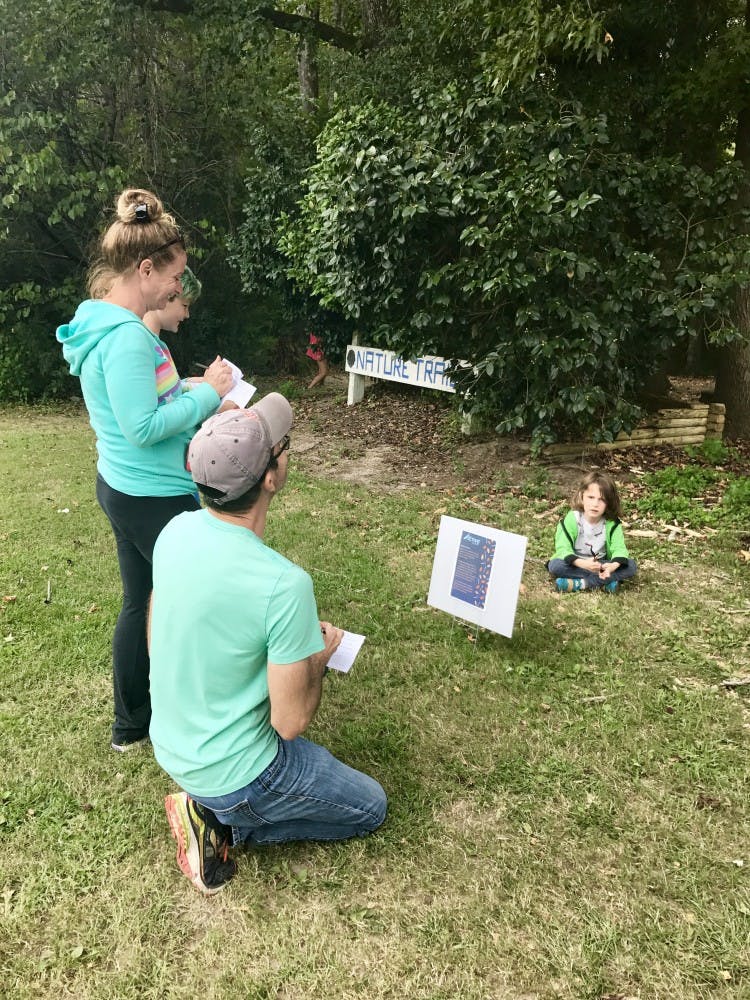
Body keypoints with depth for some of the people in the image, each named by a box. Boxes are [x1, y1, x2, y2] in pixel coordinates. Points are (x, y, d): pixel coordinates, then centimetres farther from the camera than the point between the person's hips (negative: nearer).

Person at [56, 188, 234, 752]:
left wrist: (199, 393, 7)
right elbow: (144, 427, -26)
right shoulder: (126, 337, -24)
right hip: (156, 497, -10)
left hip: (125, 488, 10)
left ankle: (131, 725, 35)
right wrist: (207, 394, -15)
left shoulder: (105, 325, 8)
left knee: (141, 602, 19)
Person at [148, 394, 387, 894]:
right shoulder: (284, 584, -34)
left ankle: (213, 806, 13)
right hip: (230, 773, -7)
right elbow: (291, 723, -24)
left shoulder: (176, 530, -11)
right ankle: (224, 822, 4)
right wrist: (320, 655, -4)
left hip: (169, 746, 7)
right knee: (370, 807, 16)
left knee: (314, 758, 32)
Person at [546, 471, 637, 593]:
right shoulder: (572, 520, -16)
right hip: (577, 565, -2)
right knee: (555, 565, -32)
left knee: (631, 565, -21)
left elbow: (619, 548, -16)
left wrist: (614, 565, -40)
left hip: (602, 566, 3)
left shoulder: (612, 523, -8)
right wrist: (582, 563, -41)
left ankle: (579, 583, -29)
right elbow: (563, 548, -23)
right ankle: (604, 582, -29)